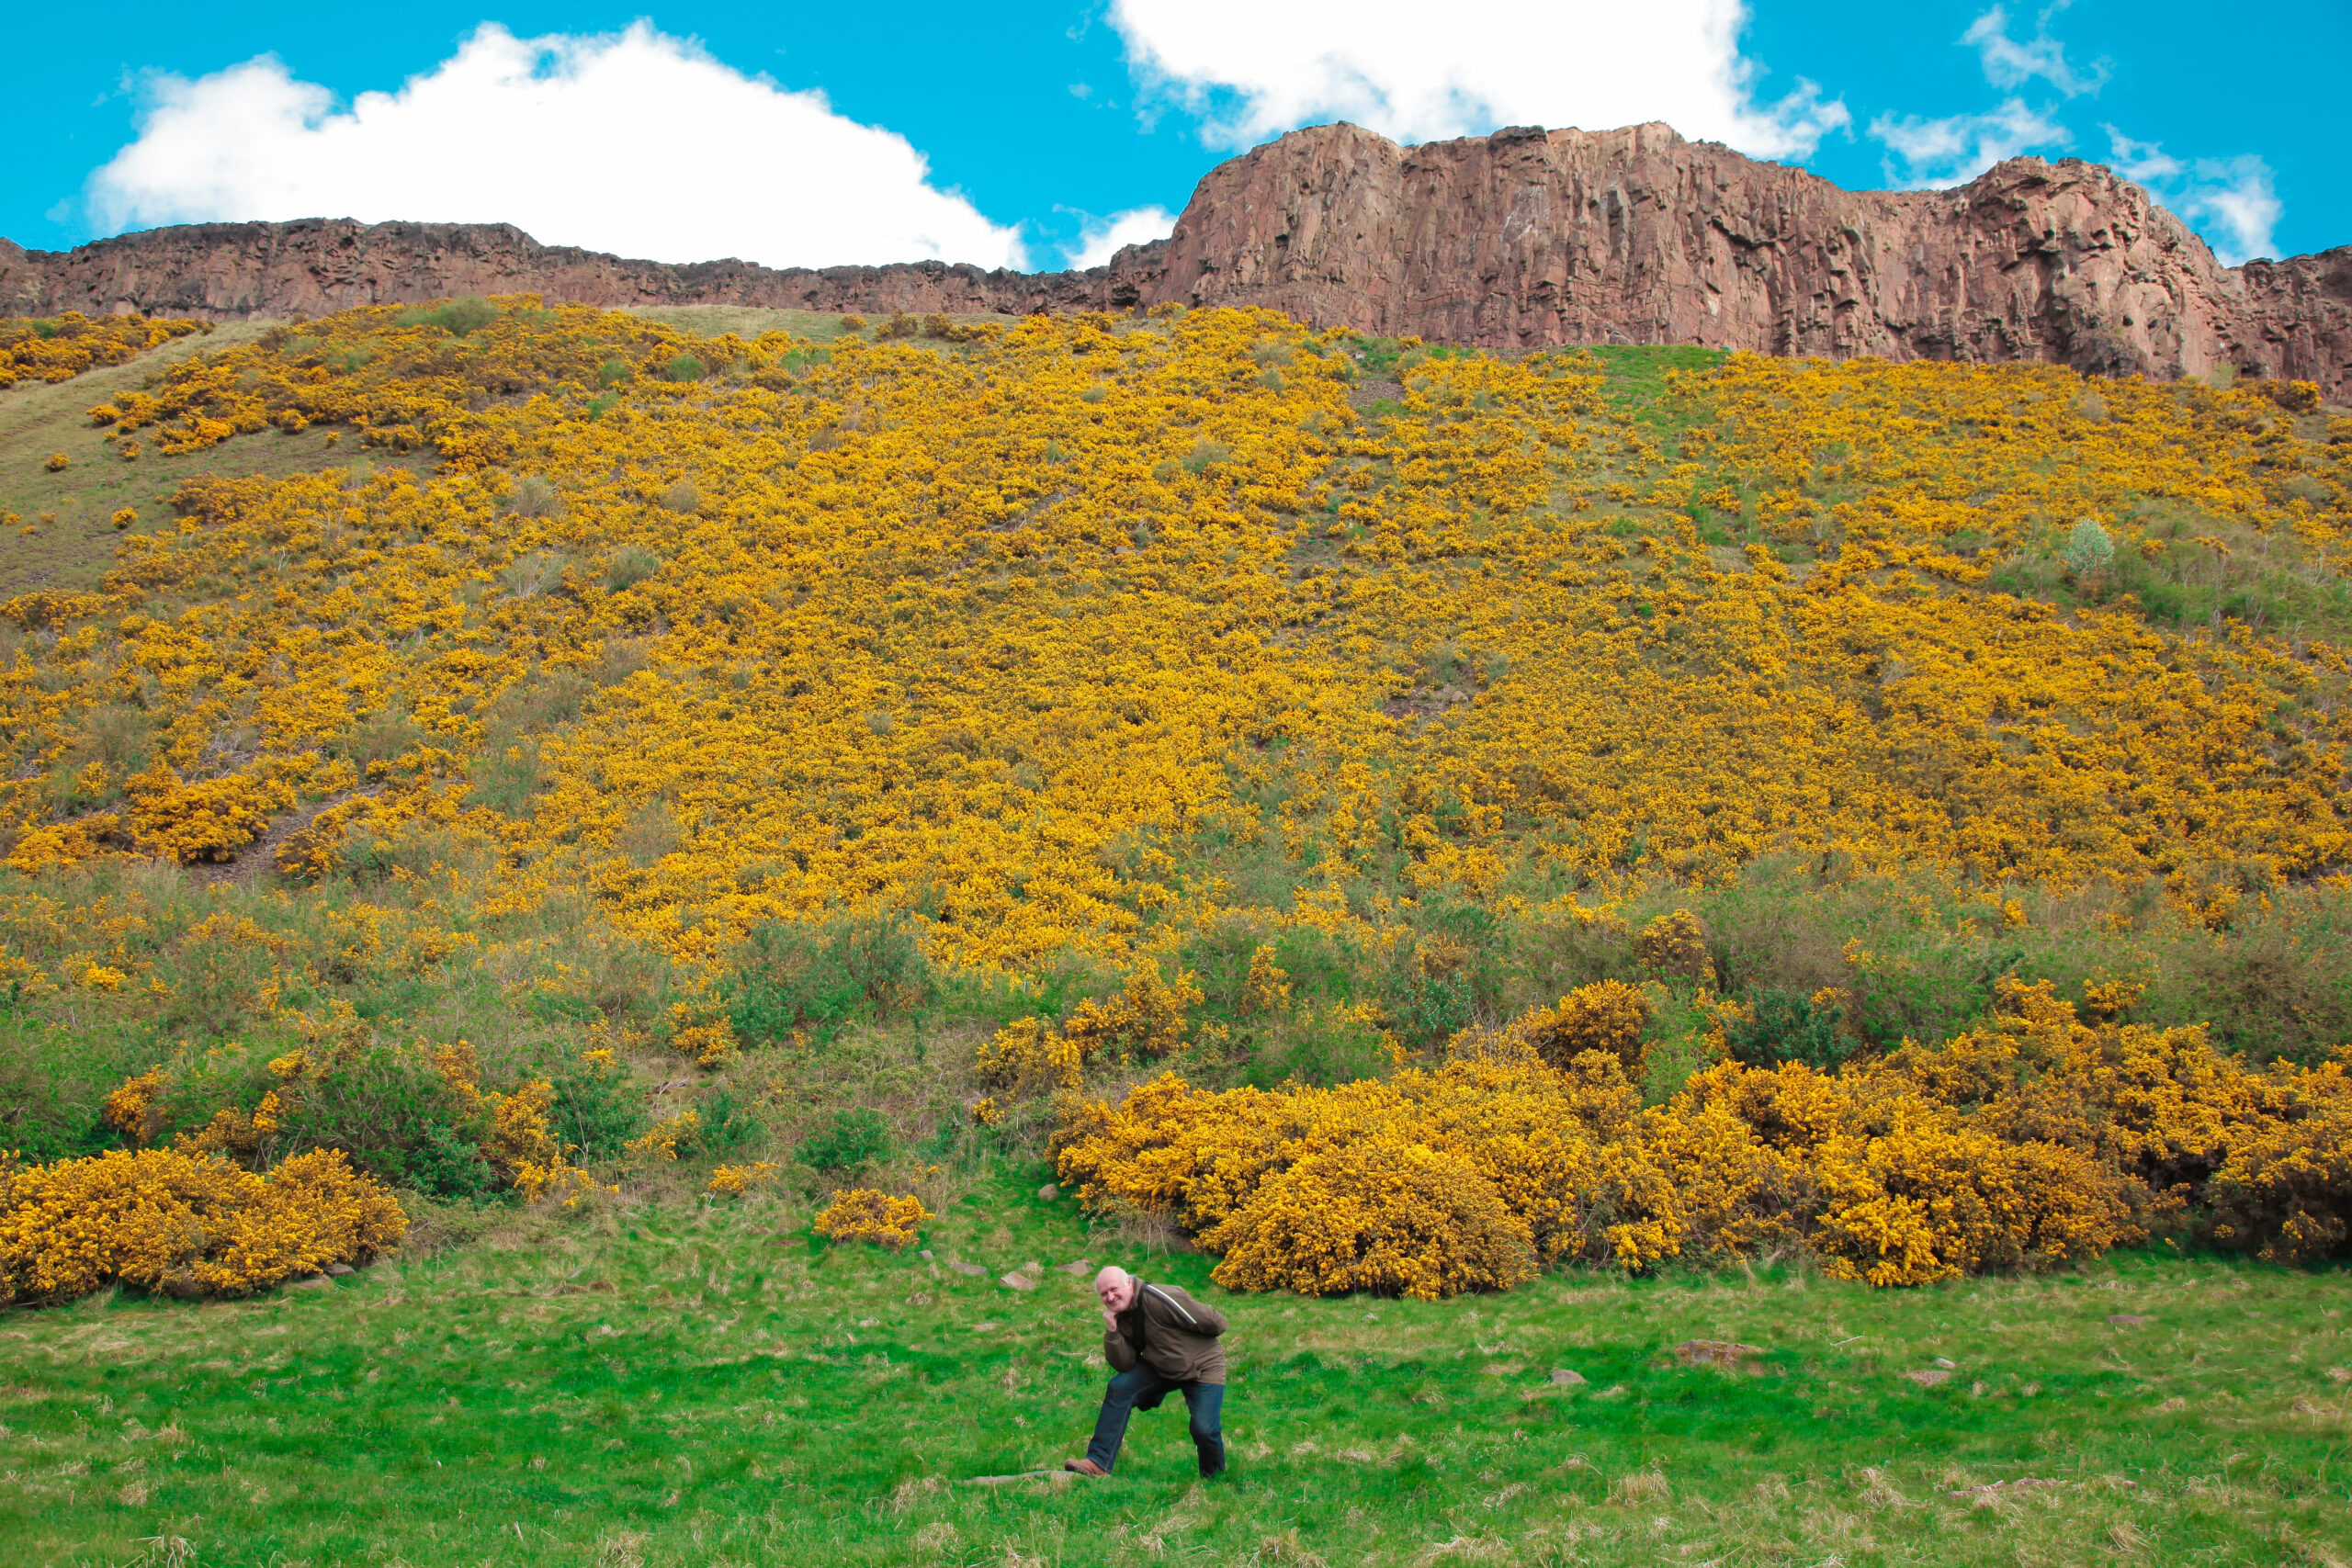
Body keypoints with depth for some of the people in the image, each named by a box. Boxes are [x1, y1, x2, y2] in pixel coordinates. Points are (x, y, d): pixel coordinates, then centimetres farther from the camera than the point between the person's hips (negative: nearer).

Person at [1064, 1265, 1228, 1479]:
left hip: (1203, 1367, -6)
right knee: (1119, 1388, -13)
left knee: (1204, 1429, -19)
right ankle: (1098, 1463, -10)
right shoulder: (1120, 1316, -5)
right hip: (1160, 1368, 6)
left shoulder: (1158, 1298, -29)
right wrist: (1112, 1331, -22)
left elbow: (1216, 1323, -24)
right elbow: (1125, 1365, -9)